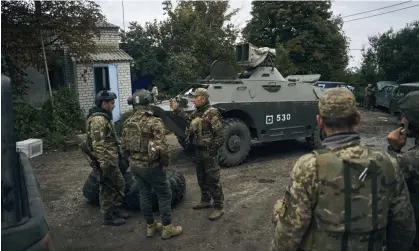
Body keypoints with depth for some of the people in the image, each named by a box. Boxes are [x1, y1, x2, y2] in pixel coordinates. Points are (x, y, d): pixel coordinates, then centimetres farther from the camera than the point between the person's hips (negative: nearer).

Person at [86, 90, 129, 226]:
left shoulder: (104, 117, 13)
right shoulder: (98, 120, -21)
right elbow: (98, 145, -25)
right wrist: (103, 164, -25)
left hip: (112, 160, 10)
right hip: (106, 161, -10)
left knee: (119, 184, 19)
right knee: (108, 189, 3)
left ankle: (116, 209, 33)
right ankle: (108, 217, 17)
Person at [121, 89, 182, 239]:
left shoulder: (127, 123, 2)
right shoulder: (154, 122, -20)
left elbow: (124, 146, 9)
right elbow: (162, 147, -25)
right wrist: (165, 164, -10)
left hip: (135, 166, 7)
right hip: (151, 166, -7)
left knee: (144, 195, 18)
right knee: (164, 195, 8)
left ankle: (150, 227, 30)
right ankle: (167, 228, 17)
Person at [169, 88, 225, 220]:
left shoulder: (212, 113, -18)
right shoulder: (196, 112, 8)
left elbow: (220, 135, -20)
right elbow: (188, 119, 28)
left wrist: (212, 150, -19)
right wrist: (176, 110, 23)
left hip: (209, 152, -9)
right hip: (198, 151, 9)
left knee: (213, 180, -2)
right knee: (201, 178, 20)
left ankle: (219, 207, 9)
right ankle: (205, 201, 37)